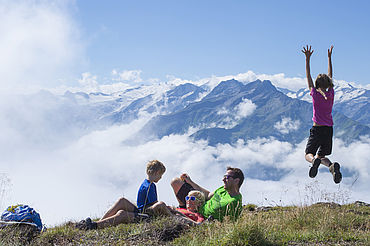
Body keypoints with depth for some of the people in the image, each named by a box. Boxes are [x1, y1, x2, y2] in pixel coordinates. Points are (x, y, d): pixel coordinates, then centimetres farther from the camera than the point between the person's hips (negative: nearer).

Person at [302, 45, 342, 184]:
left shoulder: (315, 94, -7)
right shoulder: (331, 94, 1)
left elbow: (308, 77, 0)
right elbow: (330, 76, 12)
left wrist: (307, 59, 2)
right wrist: (329, 57, 18)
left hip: (317, 129, -4)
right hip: (329, 129, 4)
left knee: (308, 155, 4)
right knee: (322, 156, 16)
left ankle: (314, 161, -33)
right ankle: (332, 166, -17)